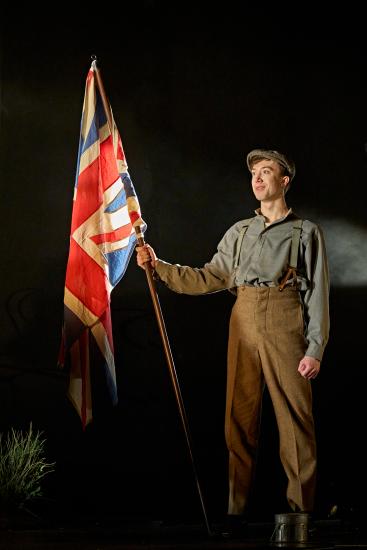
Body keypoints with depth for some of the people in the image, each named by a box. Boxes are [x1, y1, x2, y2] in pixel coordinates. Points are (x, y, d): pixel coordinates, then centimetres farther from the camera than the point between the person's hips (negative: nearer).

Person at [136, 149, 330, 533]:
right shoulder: (239, 232, 18)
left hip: (285, 326, -4)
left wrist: (315, 349, -8)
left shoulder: (306, 232, 7)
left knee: (295, 417, -6)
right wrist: (160, 267, 8)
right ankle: (236, 508, 6)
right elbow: (209, 278, 16)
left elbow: (318, 294, 1)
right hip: (244, 324, 4)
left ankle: (300, 510, 0)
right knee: (239, 418, 2)